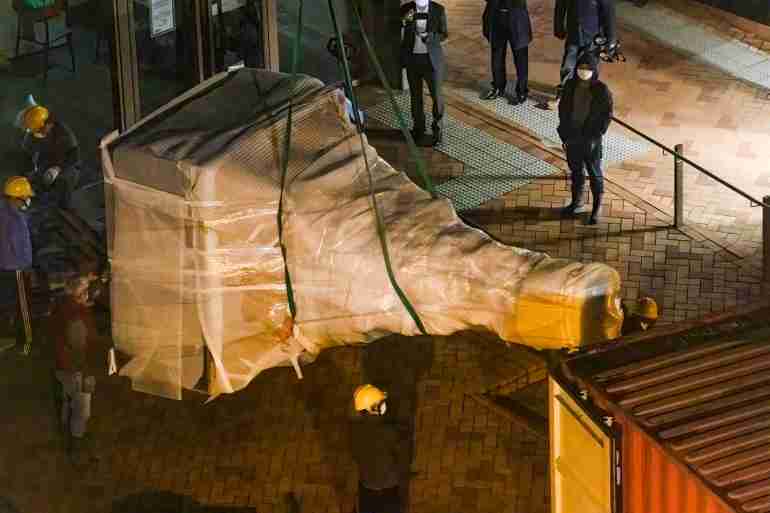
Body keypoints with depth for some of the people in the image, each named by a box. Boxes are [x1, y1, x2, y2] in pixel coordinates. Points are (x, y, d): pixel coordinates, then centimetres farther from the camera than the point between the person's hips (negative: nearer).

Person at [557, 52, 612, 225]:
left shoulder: (601, 90, -14)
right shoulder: (571, 86, -3)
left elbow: (607, 115, -9)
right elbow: (563, 109, 6)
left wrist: (596, 136, -14)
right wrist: (564, 134, 2)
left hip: (591, 139, -4)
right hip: (572, 136, 4)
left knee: (594, 173, 8)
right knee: (575, 170, 19)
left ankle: (596, 209, 20)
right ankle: (577, 203, 37)